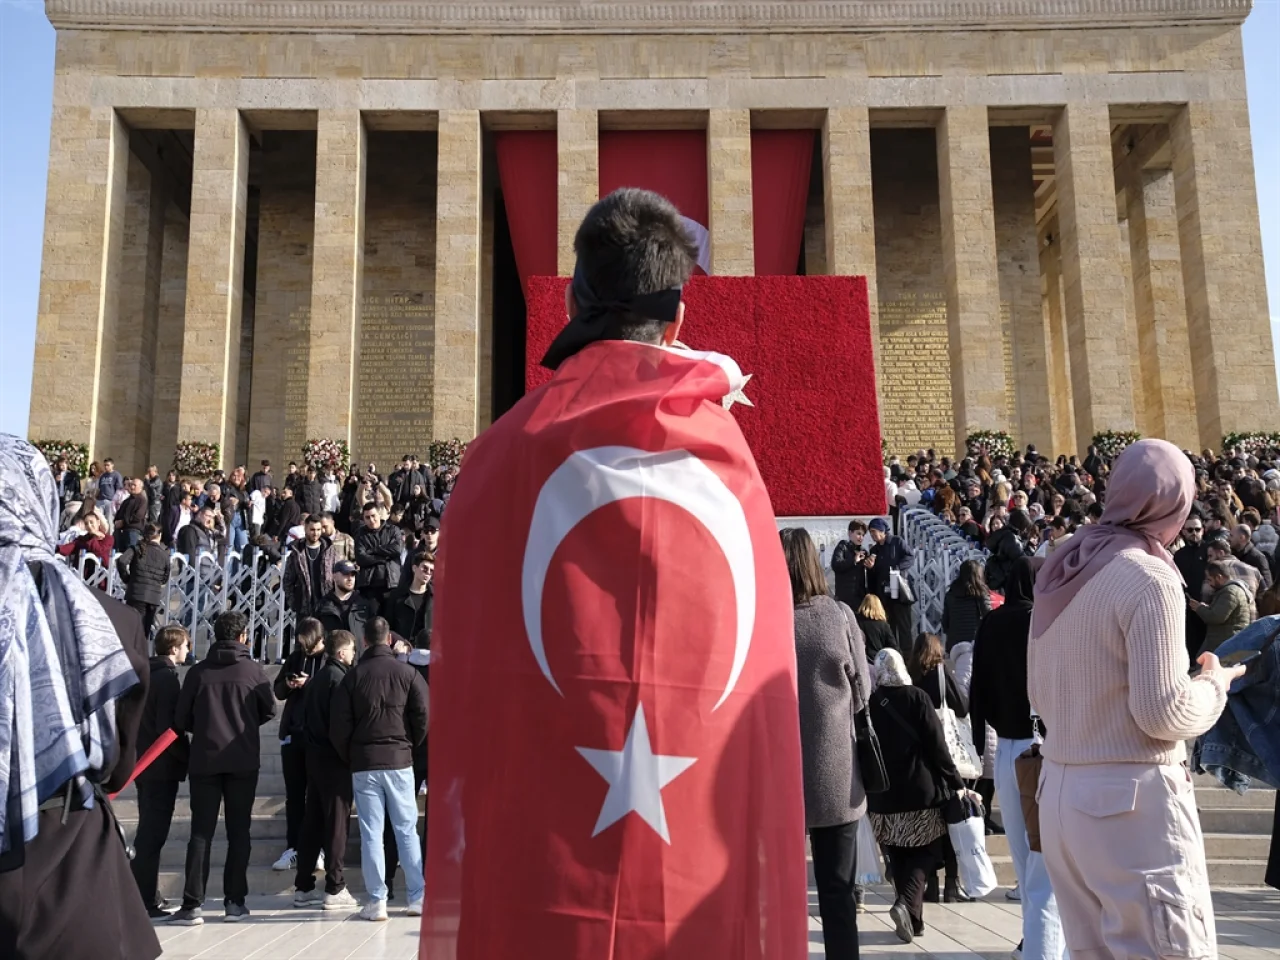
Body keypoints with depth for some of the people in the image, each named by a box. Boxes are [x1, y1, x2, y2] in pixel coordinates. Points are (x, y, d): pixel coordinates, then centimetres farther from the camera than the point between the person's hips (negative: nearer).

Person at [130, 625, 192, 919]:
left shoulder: (148, 674, 12)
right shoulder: (167, 678, -15)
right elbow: (168, 727, -21)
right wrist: (188, 756, -11)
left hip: (145, 763, 9)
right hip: (162, 767, -9)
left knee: (148, 831, 16)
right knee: (153, 834, -6)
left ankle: (146, 895, 24)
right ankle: (144, 902, -4)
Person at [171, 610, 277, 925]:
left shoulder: (198, 671, -2)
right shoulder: (253, 669, -4)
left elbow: (181, 720, 0)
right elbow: (270, 710, 4)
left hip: (204, 760, 1)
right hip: (243, 761, 0)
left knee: (200, 832, 4)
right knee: (238, 831, 8)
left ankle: (193, 905, -1)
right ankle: (234, 902, 9)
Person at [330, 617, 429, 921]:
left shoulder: (352, 676, 0)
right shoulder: (407, 673, -1)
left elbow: (338, 726, -1)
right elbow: (423, 716, -5)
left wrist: (349, 759, 12)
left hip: (363, 764, 0)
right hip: (399, 762, 0)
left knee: (371, 834, 4)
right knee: (407, 830, 8)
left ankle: (377, 901, 4)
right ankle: (418, 897, 9)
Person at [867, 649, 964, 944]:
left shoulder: (868, 703, -1)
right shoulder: (916, 698, -8)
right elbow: (936, 745, -8)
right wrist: (956, 782, -1)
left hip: (882, 796, 2)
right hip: (920, 790, -2)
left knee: (899, 859, 14)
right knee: (926, 852, 9)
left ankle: (912, 919, 13)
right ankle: (908, 904, -12)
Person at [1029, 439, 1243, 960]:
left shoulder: (1061, 574, 10)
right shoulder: (1149, 577, -13)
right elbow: (1165, 713, -15)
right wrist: (1214, 684, 2)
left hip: (1061, 791, 8)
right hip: (1132, 795, -8)